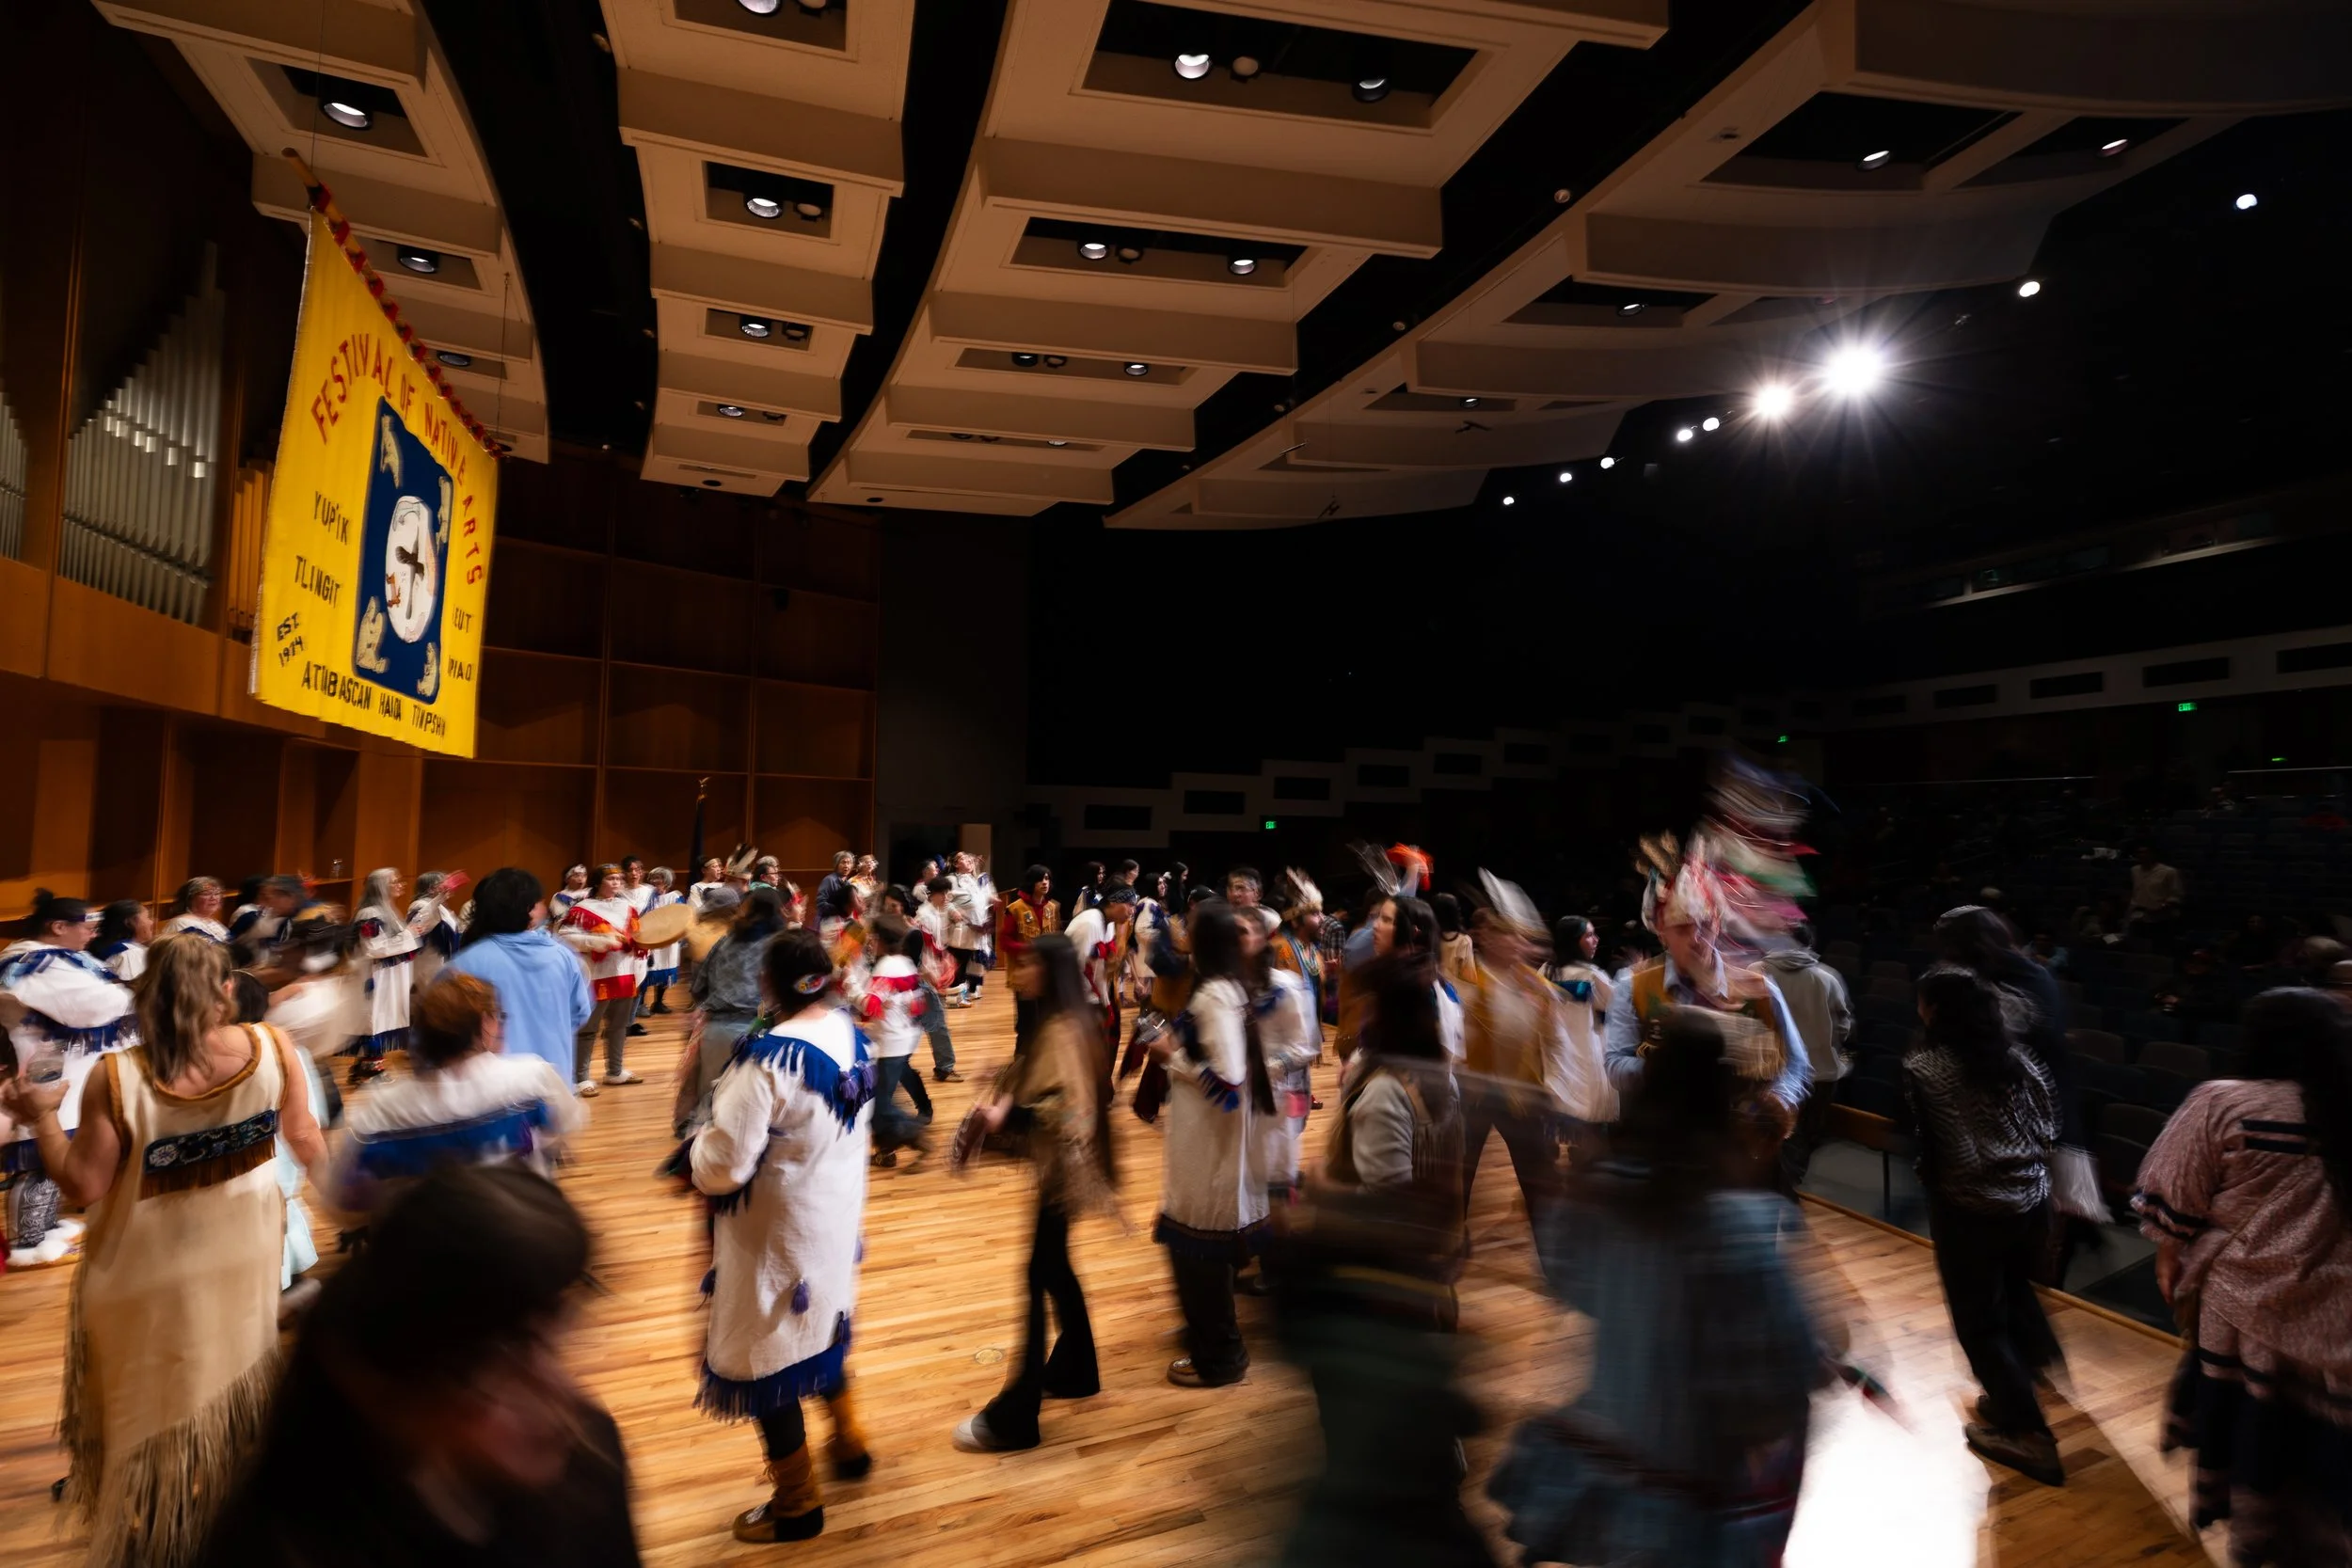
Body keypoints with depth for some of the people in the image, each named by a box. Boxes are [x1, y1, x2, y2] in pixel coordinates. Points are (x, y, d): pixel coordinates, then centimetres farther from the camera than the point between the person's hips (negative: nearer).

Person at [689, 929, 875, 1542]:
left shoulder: (768, 1058, -30)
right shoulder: (849, 1033, -7)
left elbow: (722, 1167, -27)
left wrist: (700, 1145, -6)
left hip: (778, 1233, -7)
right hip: (838, 1214, 7)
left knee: (767, 1354, 13)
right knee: (821, 1325, 29)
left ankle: (797, 1503, 31)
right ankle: (849, 1444, 47)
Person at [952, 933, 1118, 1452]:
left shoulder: (1062, 1029, -23)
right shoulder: (1050, 1022, 8)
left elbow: (1070, 1107, -28)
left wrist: (1005, 1116, -27)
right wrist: (1007, 1095, 3)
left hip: (1061, 1170, -10)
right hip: (1054, 1165, 10)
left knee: (1038, 1278, -2)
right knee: (1055, 1270, 21)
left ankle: (1013, 1417, 8)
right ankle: (1074, 1370, 38)